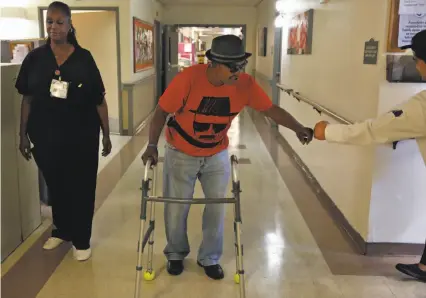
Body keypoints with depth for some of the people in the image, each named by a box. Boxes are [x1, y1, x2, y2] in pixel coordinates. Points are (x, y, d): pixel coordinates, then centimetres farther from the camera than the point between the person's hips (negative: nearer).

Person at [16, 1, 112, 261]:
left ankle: (82, 240, 23)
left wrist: (106, 135, 0)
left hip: (82, 136, -2)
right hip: (46, 137, 2)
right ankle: (61, 230, 40)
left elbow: (99, 100, -2)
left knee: (82, 188, 6)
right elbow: (27, 99, 5)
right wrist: (23, 135, 4)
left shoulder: (84, 58, -4)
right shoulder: (35, 58, 0)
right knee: (56, 186, 17)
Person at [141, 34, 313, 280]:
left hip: (217, 156, 3)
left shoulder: (246, 84, -19)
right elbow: (162, 112, -18)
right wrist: (152, 145, -24)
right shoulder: (188, 79, -28)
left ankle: (210, 258, 31)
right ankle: (176, 253, 36)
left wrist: (299, 129, -21)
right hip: (181, 154, -2)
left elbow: (271, 109, -10)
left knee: (217, 207, 10)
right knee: (177, 207, 11)